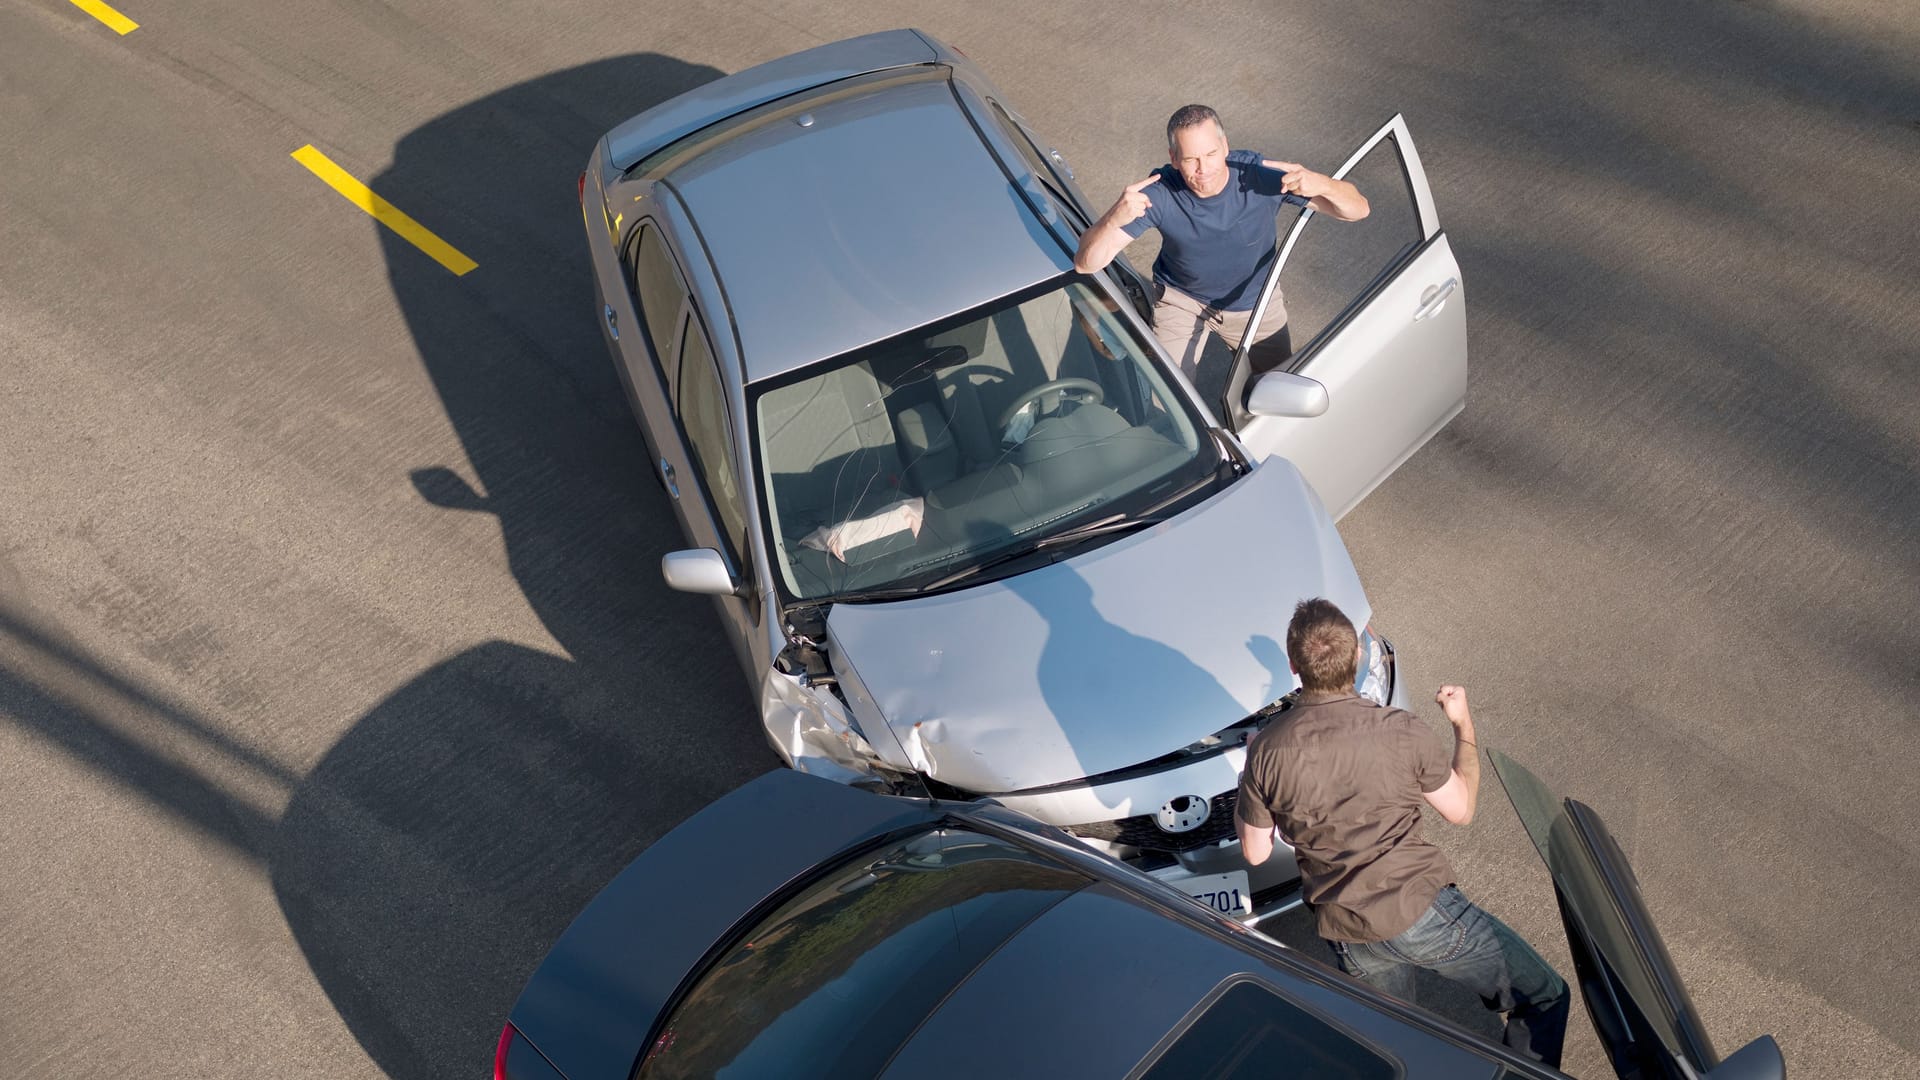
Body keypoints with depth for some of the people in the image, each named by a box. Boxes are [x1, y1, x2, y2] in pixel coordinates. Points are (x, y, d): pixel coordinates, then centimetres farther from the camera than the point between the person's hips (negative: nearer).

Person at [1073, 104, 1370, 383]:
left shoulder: (1261, 175, -30)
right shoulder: (1159, 193, -32)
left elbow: (1357, 209, -25)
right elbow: (1086, 264, -35)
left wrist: (1321, 184, -48)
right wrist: (1114, 219, -56)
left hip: (1254, 301, 2)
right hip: (1181, 299, -2)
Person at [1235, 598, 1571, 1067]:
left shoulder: (1265, 751, -10)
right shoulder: (1403, 732, -15)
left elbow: (1256, 852, 2)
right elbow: (1461, 809, 2)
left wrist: (1246, 795, 20)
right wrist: (1463, 725, 14)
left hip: (1343, 934, 4)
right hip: (1419, 909, -3)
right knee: (1543, 997, 16)